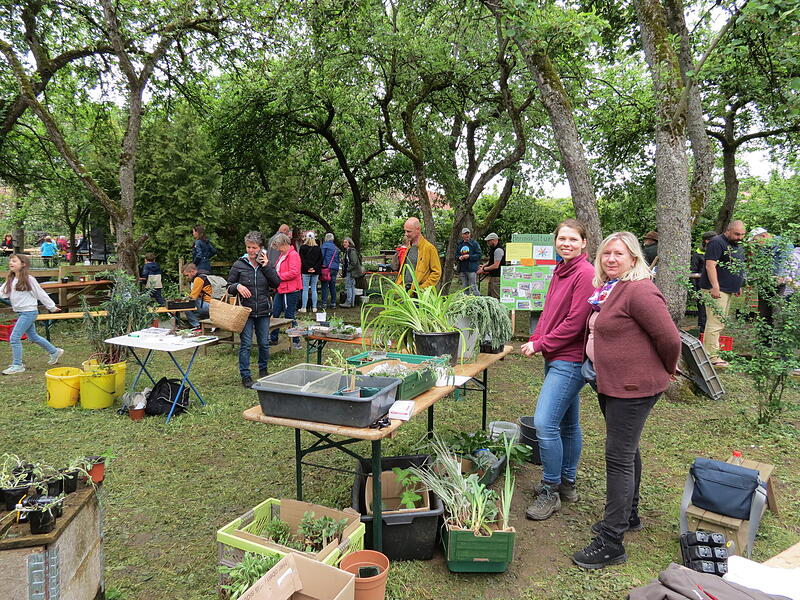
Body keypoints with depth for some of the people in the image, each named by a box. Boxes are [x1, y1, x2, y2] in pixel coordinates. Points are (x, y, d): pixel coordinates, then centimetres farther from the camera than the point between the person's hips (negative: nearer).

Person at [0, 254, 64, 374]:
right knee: (33, 337, 18)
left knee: (14, 337, -10)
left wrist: (52, 307, 1)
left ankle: (17, 365, 0)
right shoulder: (10, 280, 9)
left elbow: (41, 294, -6)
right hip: (21, 313, 8)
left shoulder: (29, 279, -12)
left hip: (29, 312, -8)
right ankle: (54, 352, 34)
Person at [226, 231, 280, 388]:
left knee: (264, 343, 11)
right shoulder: (239, 265, -1)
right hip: (245, 310, -2)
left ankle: (263, 370, 32)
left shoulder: (266, 263, 5)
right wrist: (237, 286, -17)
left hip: (263, 311, 2)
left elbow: (276, 283, -5)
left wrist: (266, 266, -10)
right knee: (245, 344, 0)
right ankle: (245, 376, 10)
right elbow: (229, 286, 4)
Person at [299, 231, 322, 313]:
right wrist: (315, 268, -4)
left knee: (305, 289, 1)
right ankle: (314, 307, 9)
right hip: (315, 272, 3)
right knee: (314, 289, 9)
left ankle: (303, 307, 0)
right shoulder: (318, 248, 4)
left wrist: (307, 268, -8)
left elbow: (302, 260, -8)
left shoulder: (303, 248, -4)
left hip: (306, 271, -3)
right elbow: (320, 260, 1)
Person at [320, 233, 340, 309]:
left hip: (327, 268, -6)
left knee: (325, 286, -4)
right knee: (332, 286, 11)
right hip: (335, 269, 6)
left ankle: (324, 303, -7)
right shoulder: (336, 248, 17)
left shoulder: (325, 245, -2)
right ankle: (333, 303, 12)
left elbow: (322, 256, -8)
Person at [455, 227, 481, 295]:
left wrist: (469, 256, -15)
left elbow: (479, 255, -4)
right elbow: (456, 255, 19)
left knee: (473, 287, -8)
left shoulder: (474, 243, 0)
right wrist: (459, 257, -4)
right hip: (462, 269, 5)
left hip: (471, 269, -5)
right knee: (464, 288, 11)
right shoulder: (459, 244, 15)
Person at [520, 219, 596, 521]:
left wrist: (540, 345, -12)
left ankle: (550, 491, 4)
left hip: (570, 360, -9)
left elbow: (575, 323, -19)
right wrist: (535, 339, 1)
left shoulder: (586, 274, -15)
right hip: (556, 358, 9)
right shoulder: (560, 271, 13)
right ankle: (567, 484, 31)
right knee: (567, 423, 18)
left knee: (545, 423, -12)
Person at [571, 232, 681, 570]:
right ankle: (628, 516, 40)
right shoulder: (607, 289, 9)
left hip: (634, 388, -10)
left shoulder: (639, 291, -21)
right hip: (611, 385, 10)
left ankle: (611, 542, 5)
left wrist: (666, 370, -5)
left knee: (619, 457, -5)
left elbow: (669, 337, -20)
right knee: (626, 451, 22)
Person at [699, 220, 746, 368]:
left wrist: (738, 286, 26)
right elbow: (710, 265, -19)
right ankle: (712, 357, -10)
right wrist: (715, 287, -26)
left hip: (728, 290, 10)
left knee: (719, 323, 10)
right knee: (716, 323, -12)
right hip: (717, 290, -10)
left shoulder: (736, 245, 19)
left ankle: (707, 353, 15)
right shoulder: (717, 242, -11)